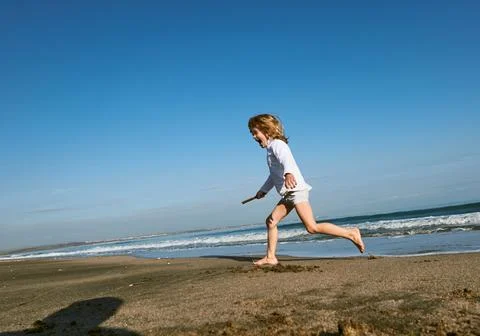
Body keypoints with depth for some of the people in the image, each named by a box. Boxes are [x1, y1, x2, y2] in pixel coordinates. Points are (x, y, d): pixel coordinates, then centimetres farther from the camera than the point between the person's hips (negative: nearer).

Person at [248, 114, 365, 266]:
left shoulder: (277, 144, -8)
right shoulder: (271, 149, 22)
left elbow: (286, 159, -31)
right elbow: (274, 175, 35)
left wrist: (288, 173, -51)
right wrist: (263, 190, 42)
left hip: (296, 190, -10)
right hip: (288, 194, 10)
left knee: (312, 227, -16)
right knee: (271, 221, 6)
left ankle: (351, 233, -8)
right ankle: (270, 257, 10)